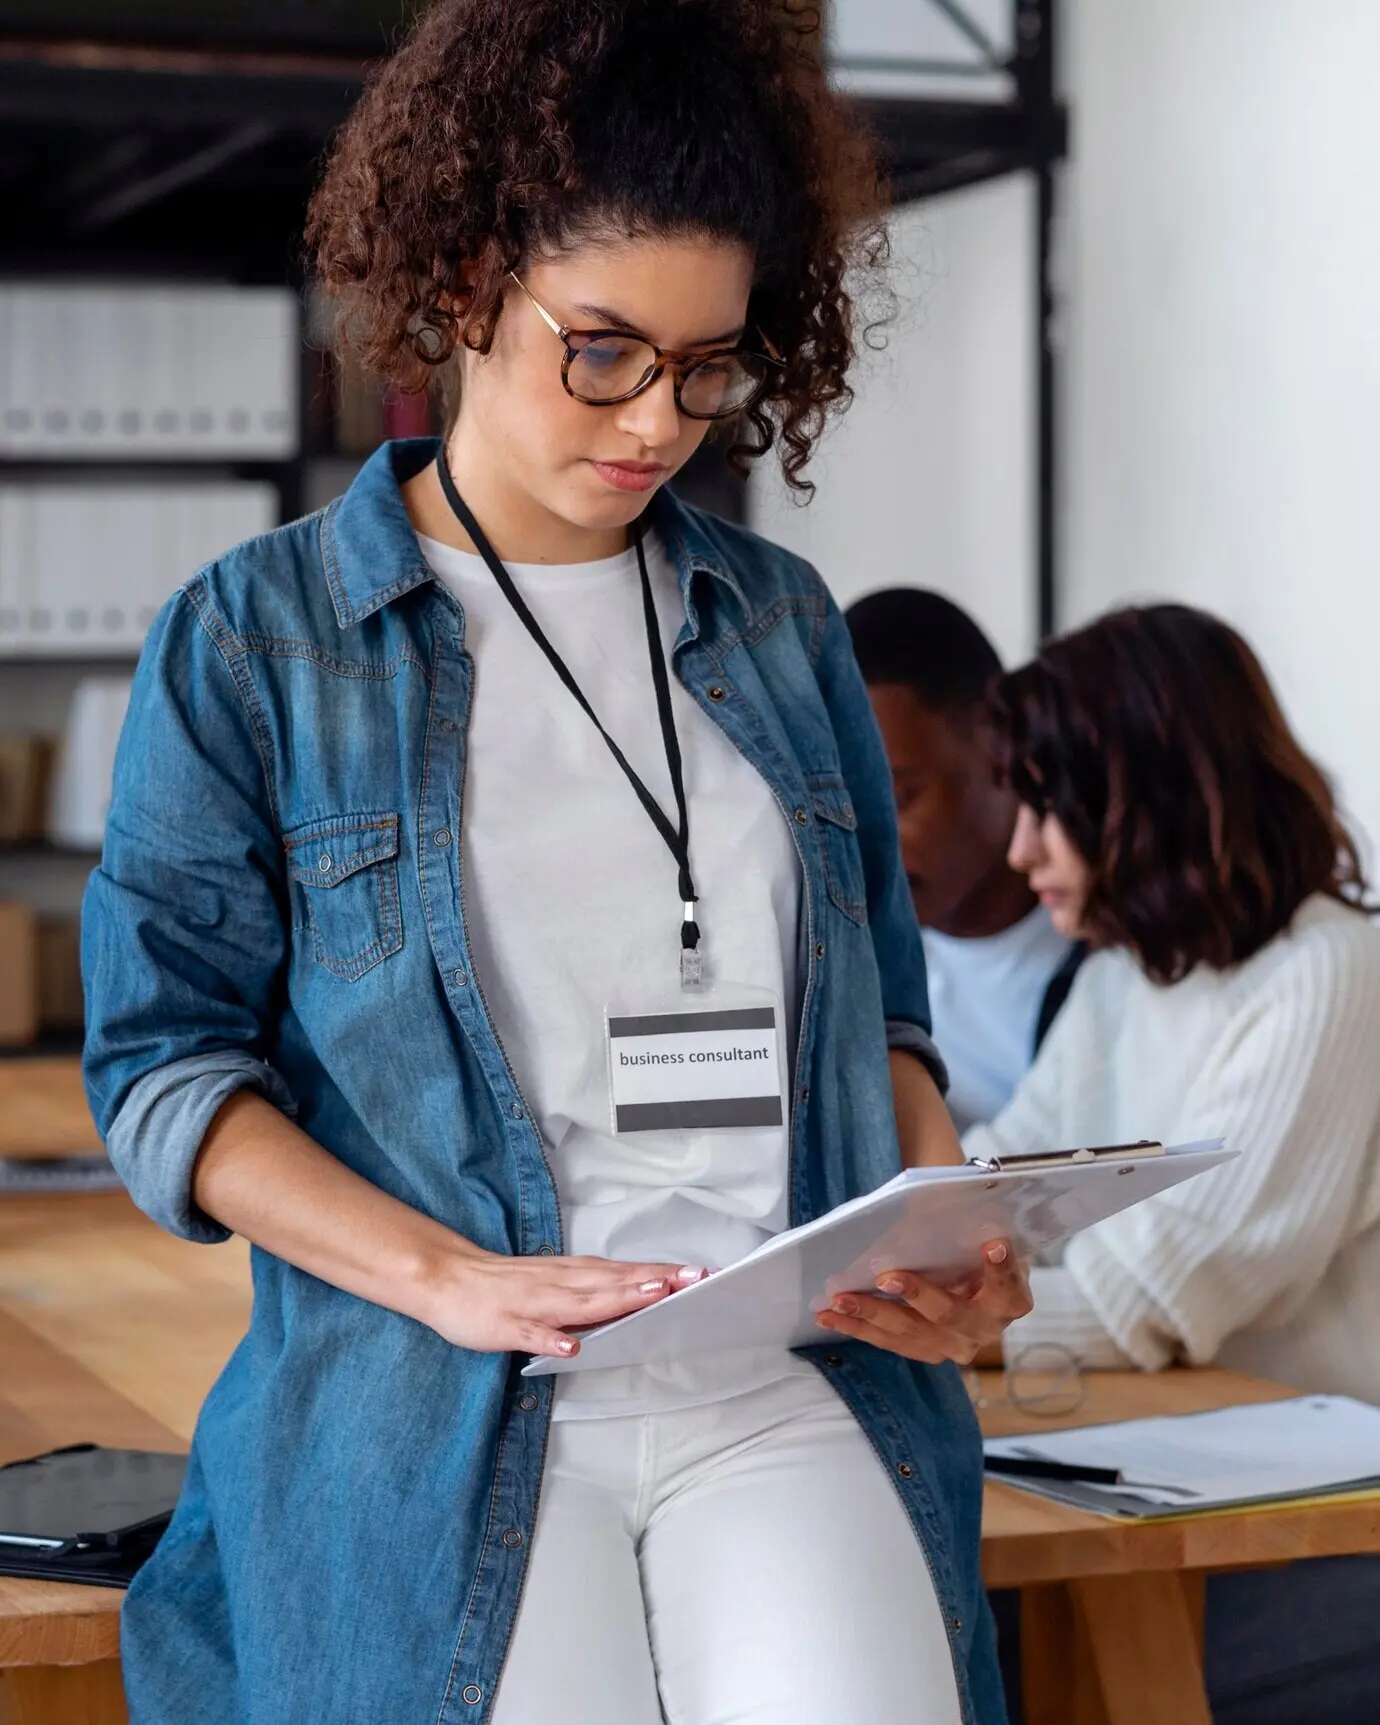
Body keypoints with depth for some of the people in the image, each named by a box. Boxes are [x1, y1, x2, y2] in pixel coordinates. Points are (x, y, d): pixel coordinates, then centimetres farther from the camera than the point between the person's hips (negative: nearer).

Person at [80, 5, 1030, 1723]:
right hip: (438, 1439, -2)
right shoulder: (254, 641, 6)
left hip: (797, 1395, 2)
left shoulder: (781, 627, 17)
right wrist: (456, 1283, -12)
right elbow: (162, 1066, 1)